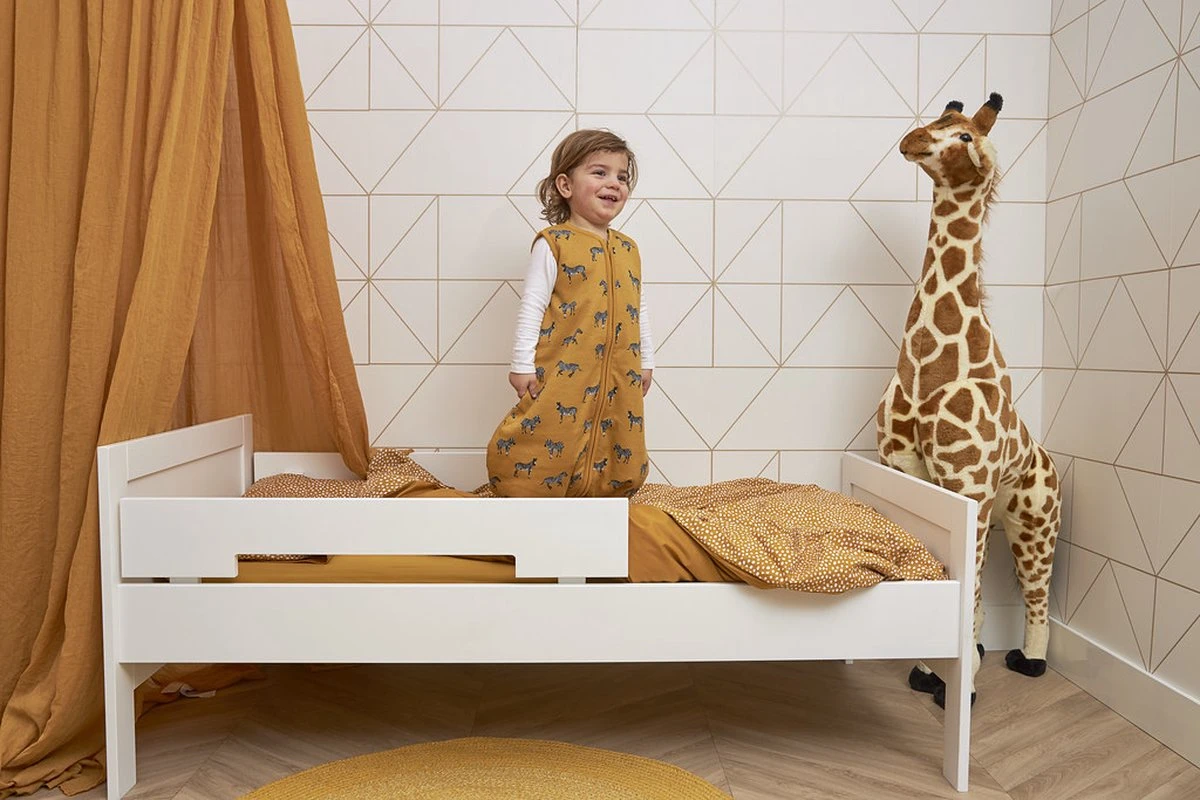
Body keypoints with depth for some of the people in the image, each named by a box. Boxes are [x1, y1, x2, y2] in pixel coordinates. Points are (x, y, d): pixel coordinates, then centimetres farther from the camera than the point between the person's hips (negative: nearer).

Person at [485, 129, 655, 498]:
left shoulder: (628, 249, 12)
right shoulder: (554, 243, -5)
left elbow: (639, 309, 19)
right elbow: (532, 306, -8)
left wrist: (646, 361, 19)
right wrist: (523, 364, -10)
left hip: (619, 378, 6)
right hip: (562, 372, -6)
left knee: (617, 454, 11)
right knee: (551, 445, -3)